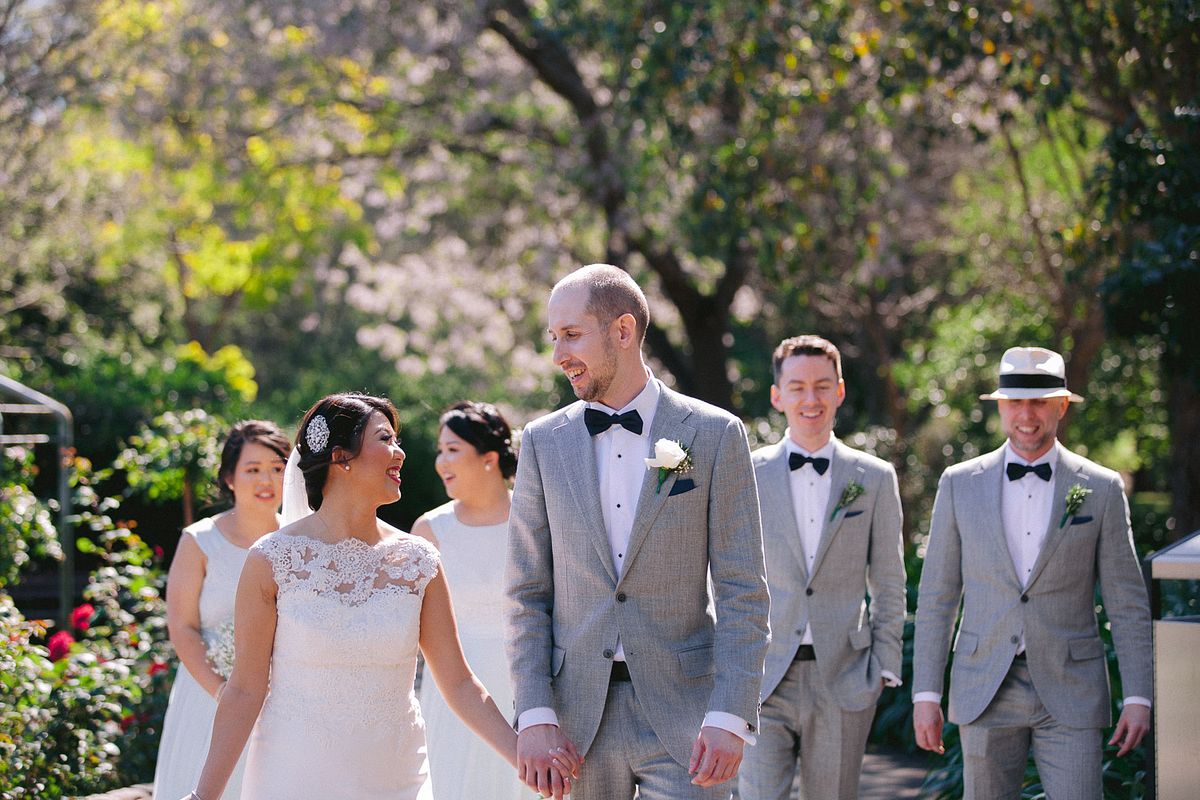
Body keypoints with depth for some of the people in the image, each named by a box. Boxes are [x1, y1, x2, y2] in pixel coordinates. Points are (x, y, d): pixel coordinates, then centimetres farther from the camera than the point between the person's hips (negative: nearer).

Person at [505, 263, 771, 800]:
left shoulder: (715, 434, -1)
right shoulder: (543, 442, 6)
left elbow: (742, 592, -3)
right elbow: (528, 593, 5)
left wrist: (730, 717, -12)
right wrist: (534, 715, -5)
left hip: (683, 716, -2)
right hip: (577, 719, 2)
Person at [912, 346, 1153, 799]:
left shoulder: (1102, 489, 2)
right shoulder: (959, 485, 4)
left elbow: (1127, 604, 3)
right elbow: (937, 597, 6)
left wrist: (1138, 697, -3)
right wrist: (925, 694, 0)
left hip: (1070, 694, -1)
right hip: (986, 693, 1)